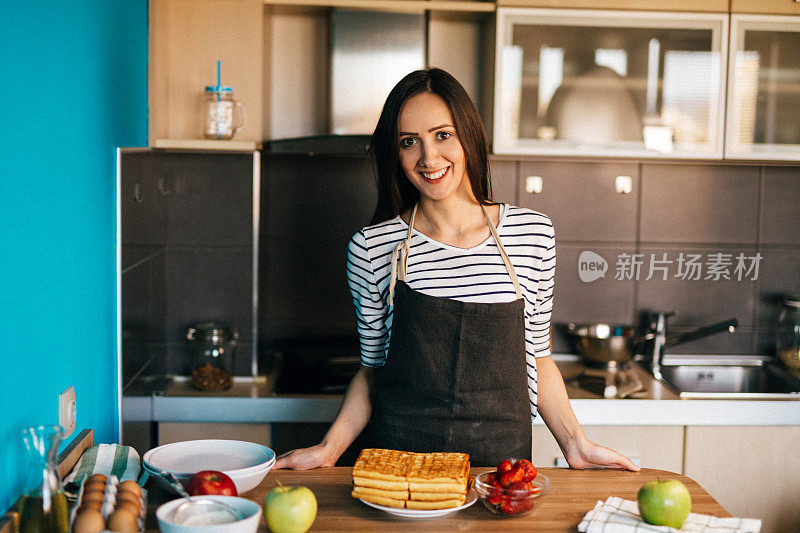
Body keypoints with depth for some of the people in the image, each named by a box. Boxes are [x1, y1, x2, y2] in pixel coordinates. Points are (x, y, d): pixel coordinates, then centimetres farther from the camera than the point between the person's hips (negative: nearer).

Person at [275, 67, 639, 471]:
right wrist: (331, 448, -6)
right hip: (396, 454, -1)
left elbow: (537, 358, 10)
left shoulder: (533, 234, 1)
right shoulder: (372, 248, -3)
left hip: (502, 459, 2)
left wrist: (574, 442, 1)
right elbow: (372, 370, 6)